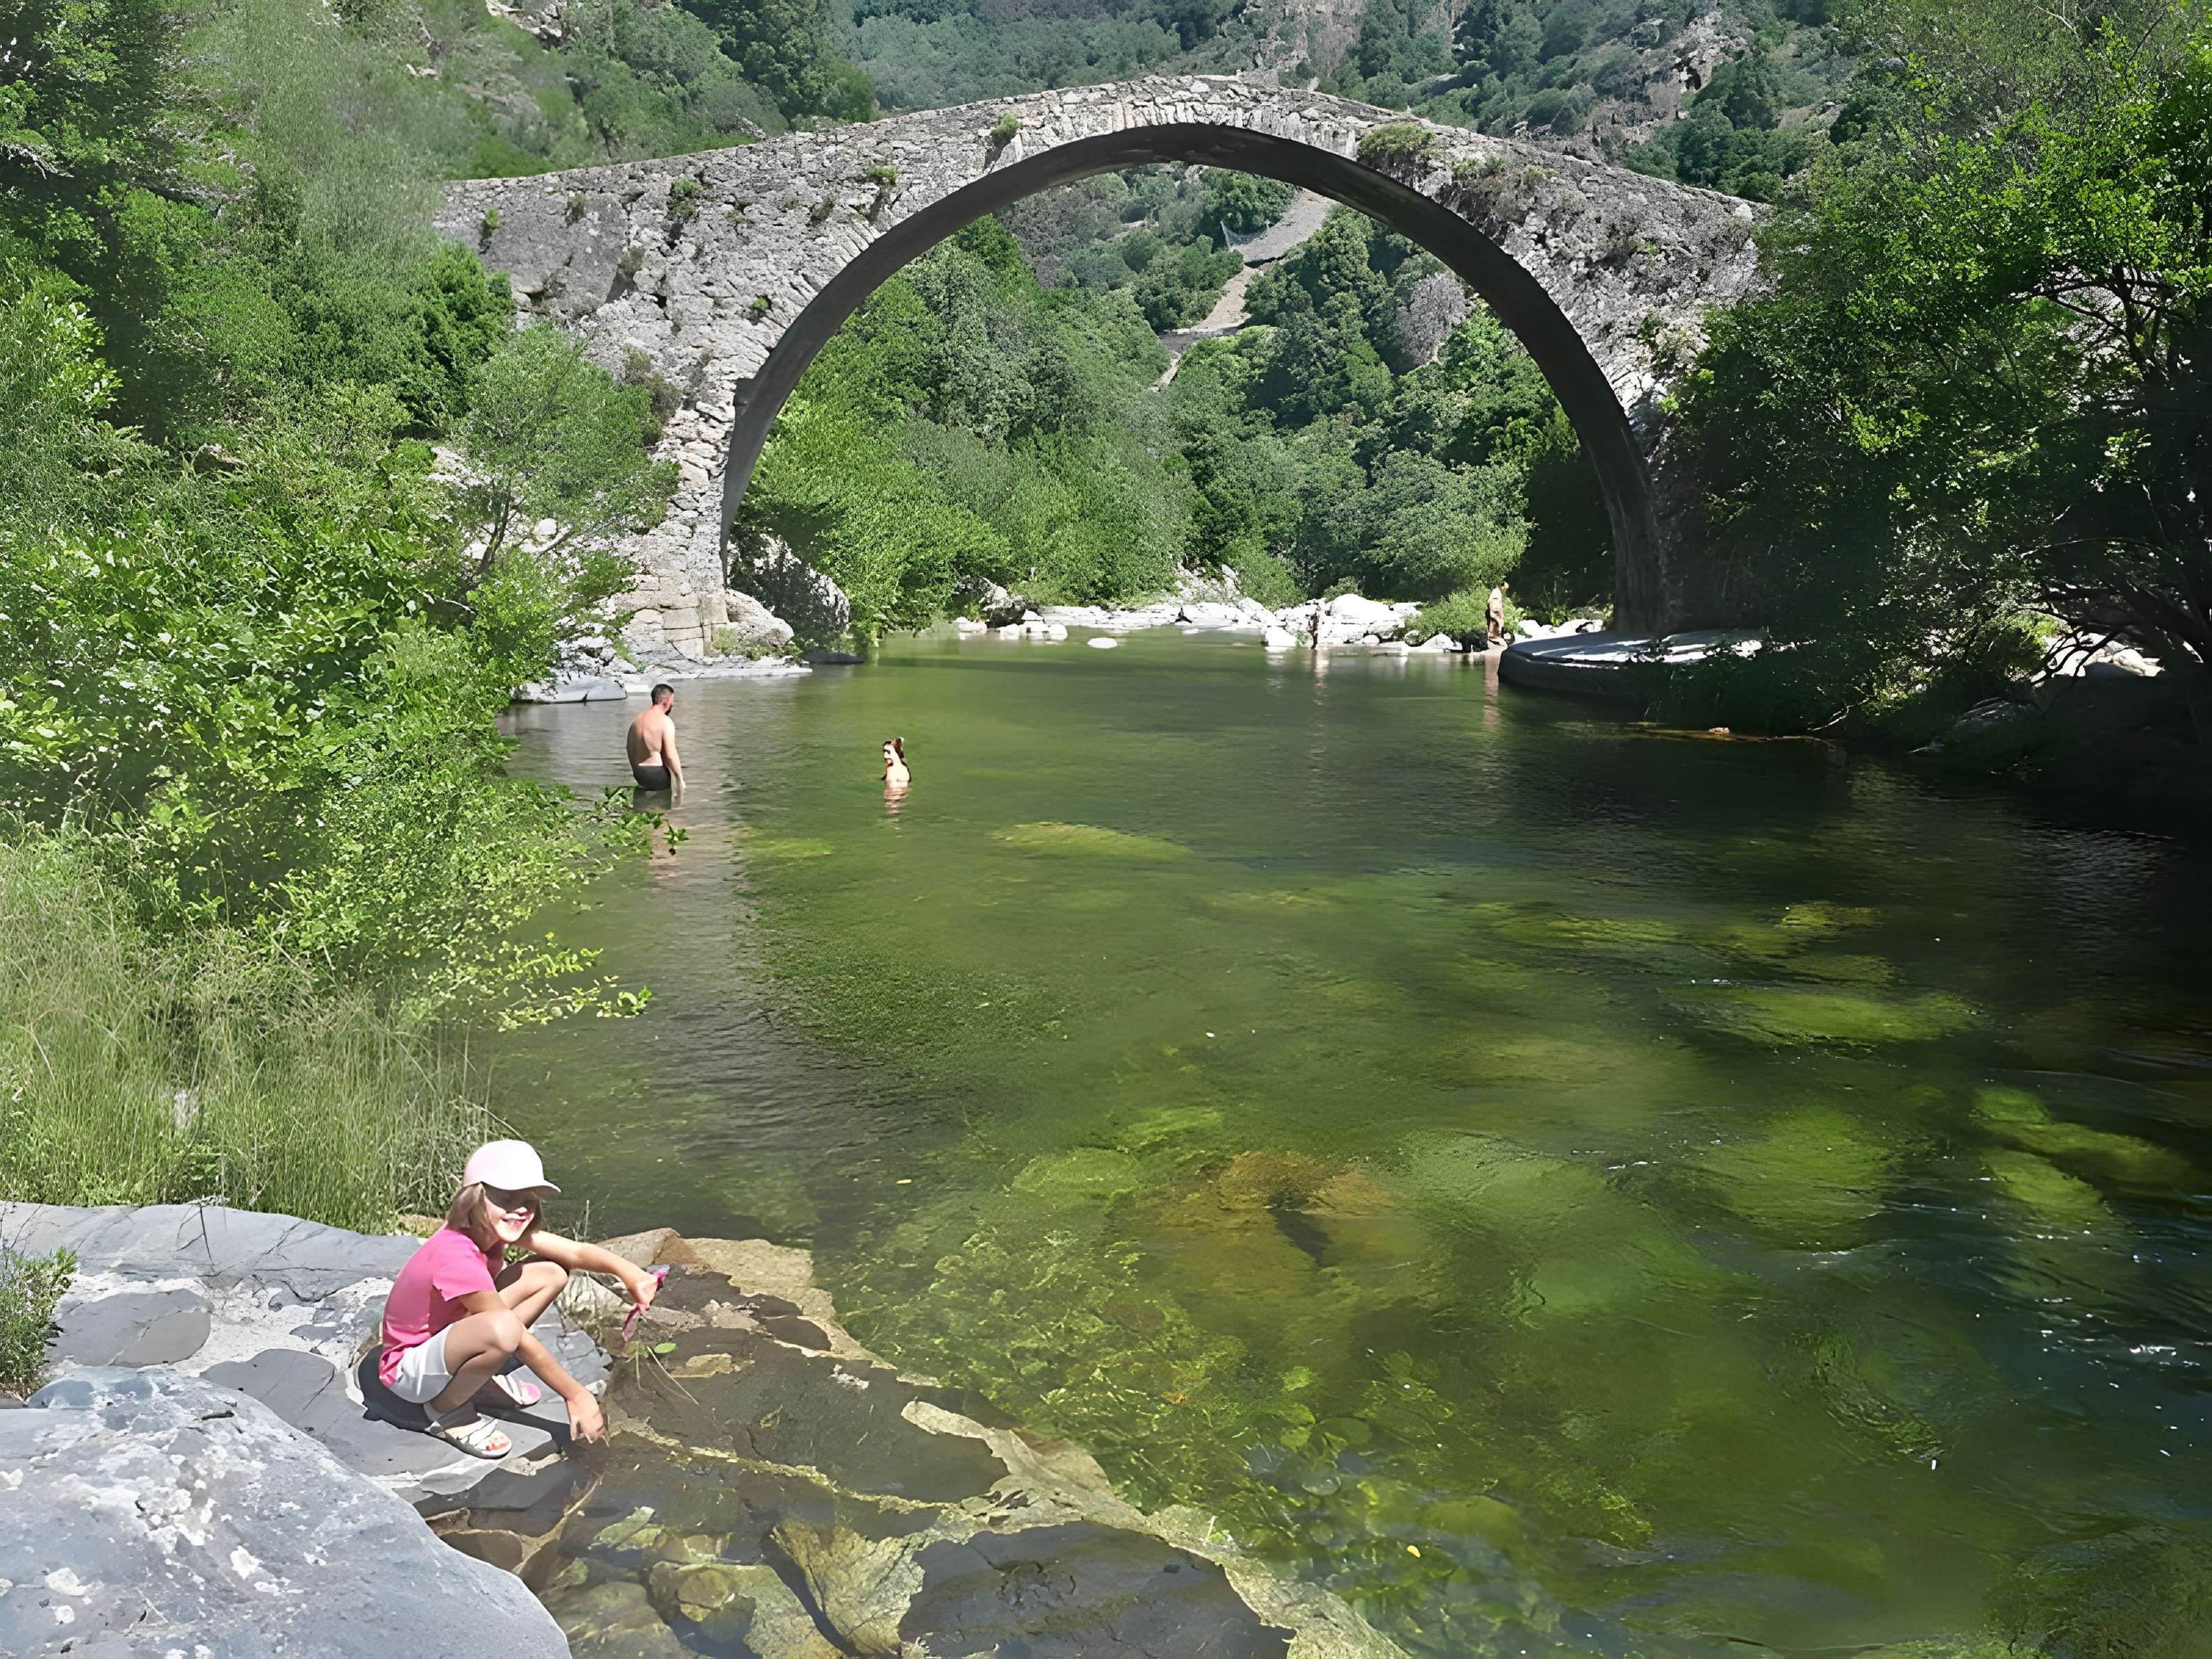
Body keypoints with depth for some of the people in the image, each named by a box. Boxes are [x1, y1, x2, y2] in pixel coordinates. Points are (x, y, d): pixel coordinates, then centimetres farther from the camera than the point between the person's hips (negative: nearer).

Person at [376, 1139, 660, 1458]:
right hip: (409, 1368, -9)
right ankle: (447, 1410, -10)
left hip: (447, 1332, 9)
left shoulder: (493, 1227, -7)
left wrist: (626, 1270, -32)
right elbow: (520, 1340, -27)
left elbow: (576, 1252, -12)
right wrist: (576, 1395, -22)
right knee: (503, 1327, -40)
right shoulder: (457, 1257, -32)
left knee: (551, 1273, -4)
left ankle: (481, 1378, 7)